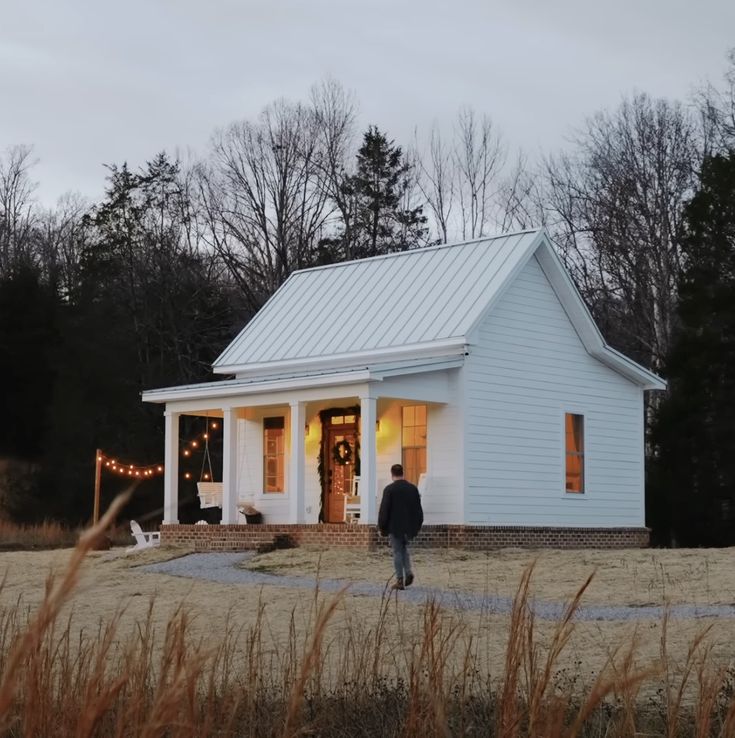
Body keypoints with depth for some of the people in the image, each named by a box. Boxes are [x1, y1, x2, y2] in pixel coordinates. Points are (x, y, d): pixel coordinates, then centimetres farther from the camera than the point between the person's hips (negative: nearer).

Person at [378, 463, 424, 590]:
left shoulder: (389, 489, -10)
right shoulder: (413, 488, 4)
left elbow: (384, 510, -10)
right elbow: (418, 509, 8)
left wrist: (382, 527, -2)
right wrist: (417, 526, 16)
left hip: (395, 527, -4)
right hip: (409, 527, 4)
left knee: (398, 552, 2)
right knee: (404, 548, 21)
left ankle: (400, 581, 0)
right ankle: (408, 572, 2)